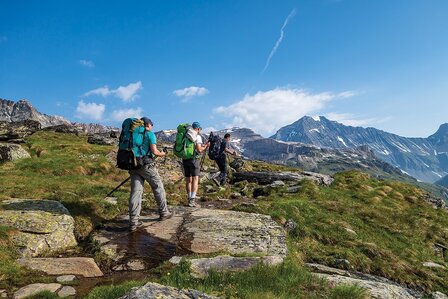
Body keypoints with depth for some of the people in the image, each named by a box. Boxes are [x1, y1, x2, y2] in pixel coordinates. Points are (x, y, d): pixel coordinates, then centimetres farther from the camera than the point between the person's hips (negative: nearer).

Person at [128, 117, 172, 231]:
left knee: (136, 191, 2)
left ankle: (133, 222, -1)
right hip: (147, 165, -5)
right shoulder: (150, 134, -1)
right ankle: (163, 213, 20)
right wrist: (161, 154, 11)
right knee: (158, 187, 10)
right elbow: (154, 151, -9)